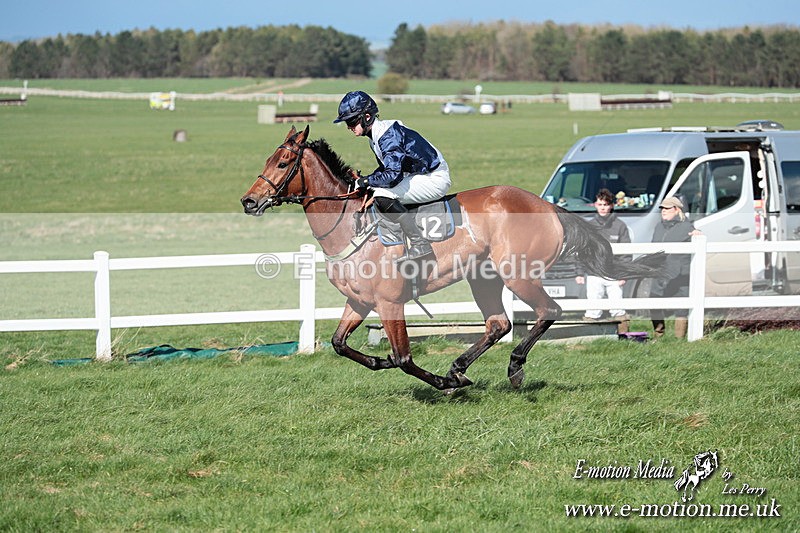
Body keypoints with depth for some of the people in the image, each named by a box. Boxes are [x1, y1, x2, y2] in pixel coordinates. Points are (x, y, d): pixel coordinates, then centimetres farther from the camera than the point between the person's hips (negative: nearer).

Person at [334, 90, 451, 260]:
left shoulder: (388, 136, -24)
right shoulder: (376, 135, 7)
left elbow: (392, 175, -32)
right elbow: (387, 167, 17)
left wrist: (365, 181, -18)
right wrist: (364, 181, 2)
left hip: (435, 179, -11)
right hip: (421, 174, 11)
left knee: (382, 196, -24)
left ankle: (419, 244, -21)